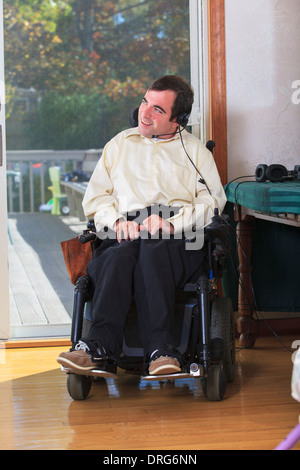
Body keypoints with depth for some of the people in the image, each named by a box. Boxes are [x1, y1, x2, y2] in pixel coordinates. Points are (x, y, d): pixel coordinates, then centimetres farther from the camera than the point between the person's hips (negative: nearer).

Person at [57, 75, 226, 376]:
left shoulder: (196, 151, 21)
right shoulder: (119, 145, 28)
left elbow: (212, 201, 6)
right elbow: (95, 197, 19)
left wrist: (172, 223, -13)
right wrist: (117, 222, -4)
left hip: (178, 240, -2)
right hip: (123, 235, 2)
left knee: (151, 250, -38)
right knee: (119, 254, -36)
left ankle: (158, 350, -48)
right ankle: (101, 344, -46)